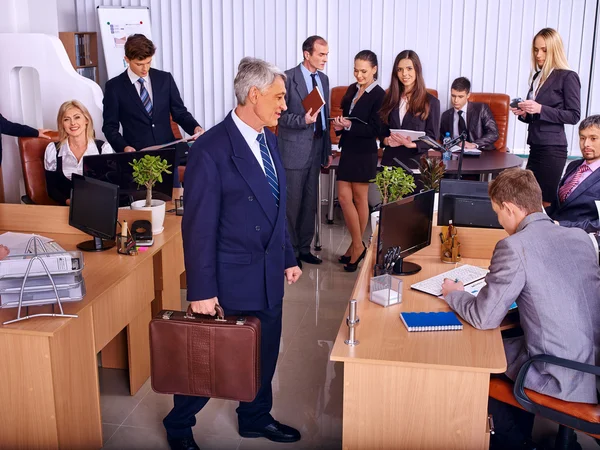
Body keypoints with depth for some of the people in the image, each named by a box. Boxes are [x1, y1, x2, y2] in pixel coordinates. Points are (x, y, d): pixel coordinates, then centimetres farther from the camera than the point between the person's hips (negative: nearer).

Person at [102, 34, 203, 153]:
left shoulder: (165, 79, 9)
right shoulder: (114, 86, 3)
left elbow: (180, 113, 14)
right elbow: (110, 126, 4)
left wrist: (195, 127, -6)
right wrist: (124, 147, -14)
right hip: (136, 153, -2)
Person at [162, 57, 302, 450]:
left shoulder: (268, 138, 5)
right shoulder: (211, 150, -20)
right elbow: (198, 226, -19)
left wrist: (289, 257, 15)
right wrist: (201, 291, -17)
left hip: (270, 273, 7)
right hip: (234, 279, -7)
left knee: (265, 352, 20)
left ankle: (256, 418, 43)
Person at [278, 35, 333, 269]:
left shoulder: (323, 79, 11)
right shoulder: (288, 78, -11)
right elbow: (280, 115, -12)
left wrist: (328, 149, 15)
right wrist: (304, 120, -27)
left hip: (316, 147, 7)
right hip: (294, 149, -7)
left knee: (310, 201, 13)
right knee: (292, 202, 1)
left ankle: (304, 248, 26)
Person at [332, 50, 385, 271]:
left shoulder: (379, 95, -12)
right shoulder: (352, 89, 9)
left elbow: (375, 130, -16)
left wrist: (349, 126, -24)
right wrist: (339, 124, -5)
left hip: (364, 154, -7)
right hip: (348, 150, 7)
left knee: (359, 198, 1)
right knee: (344, 196, 6)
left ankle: (357, 245, 14)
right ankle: (357, 245, 17)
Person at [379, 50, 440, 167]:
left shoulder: (431, 102, -2)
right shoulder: (389, 99, 9)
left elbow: (432, 138, -4)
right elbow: (382, 131, 11)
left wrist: (412, 144, -21)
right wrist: (386, 140, -11)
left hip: (416, 163, -3)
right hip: (389, 161, 3)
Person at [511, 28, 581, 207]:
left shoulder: (568, 77, -6)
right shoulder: (538, 76, 14)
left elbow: (574, 116, -11)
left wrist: (540, 109, -19)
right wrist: (524, 113, 2)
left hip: (553, 149, -7)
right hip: (535, 146, 7)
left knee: (545, 202, -6)